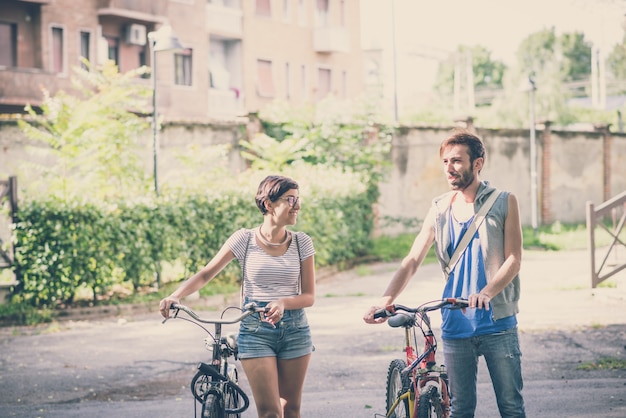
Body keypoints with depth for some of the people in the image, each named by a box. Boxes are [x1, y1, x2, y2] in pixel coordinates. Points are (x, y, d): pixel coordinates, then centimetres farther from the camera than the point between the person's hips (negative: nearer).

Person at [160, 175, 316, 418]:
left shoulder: (302, 243, 1)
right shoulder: (245, 239, -4)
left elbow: (309, 296, 0)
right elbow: (206, 274, -2)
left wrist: (283, 302, -21)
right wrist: (175, 296, -19)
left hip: (294, 331, 2)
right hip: (255, 331, -2)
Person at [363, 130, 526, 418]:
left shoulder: (504, 202, 1)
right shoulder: (439, 209, 8)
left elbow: (513, 260, -6)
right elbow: (412, 260, 2)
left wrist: (486, 292, -25)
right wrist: (386, 300, -14)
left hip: (497, 322, -3)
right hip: (455, 326, 3)